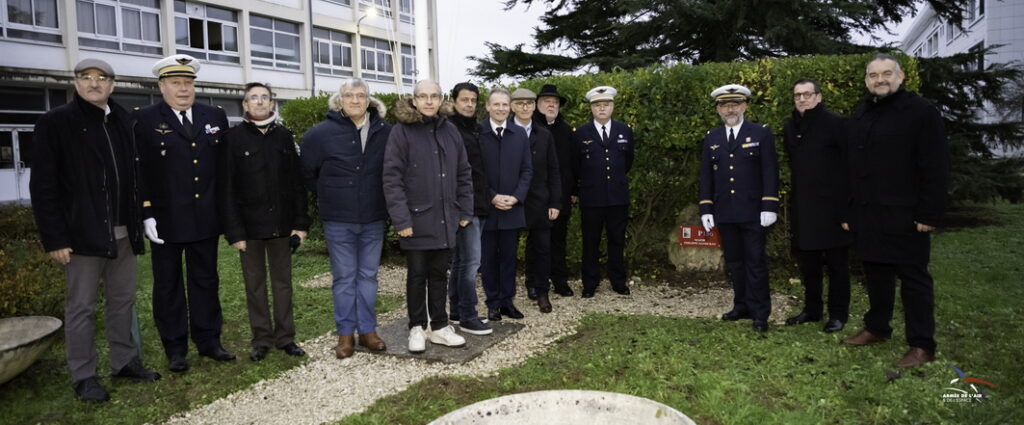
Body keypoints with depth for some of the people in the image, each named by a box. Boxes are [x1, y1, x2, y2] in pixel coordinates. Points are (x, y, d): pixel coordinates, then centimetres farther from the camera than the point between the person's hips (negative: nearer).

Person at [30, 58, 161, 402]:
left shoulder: (123, 121, 9)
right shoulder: (55, 122, -4)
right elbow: (43, 187, -8)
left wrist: (138, 222, 5)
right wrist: (54, 239, -13)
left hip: (123, 232, 5)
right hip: (83, 233, -4)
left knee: (123, 301, 12)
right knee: (81, 307, 4)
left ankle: (124, 361, 25)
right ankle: (83, 376, 15)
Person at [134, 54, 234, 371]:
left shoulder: (215, 117, 7)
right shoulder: (145, 120, -3)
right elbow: (139, 171, -6)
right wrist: (146, 214, -11)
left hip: (206, 218, 3)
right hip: (166, 220, -3)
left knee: (206, 280, 12)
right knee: (168, 284, 8)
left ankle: (208, 340, 24)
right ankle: (175, 348, 20)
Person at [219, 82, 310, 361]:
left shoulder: (284, 137, 5)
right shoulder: (233, 138, -2)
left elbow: (296, 182, 6)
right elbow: (226, 188, -5)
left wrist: (301, 222, 0)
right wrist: (234, 231, -10)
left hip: (281, 223, 2)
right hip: (249, 224, -2)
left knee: (283, 281, 9)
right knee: (255, 283, 8)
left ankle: (285, 336, 20)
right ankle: (262, 338, 20)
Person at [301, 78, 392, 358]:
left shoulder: (385, 132, -3)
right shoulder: (321, 133, -6)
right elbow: (308, 173, 7)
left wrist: (379, 199, 7)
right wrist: (329, 197, 10)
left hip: (373, 219, 2)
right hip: (338, 220, -1)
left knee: (368, 275, 11)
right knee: (344, 277, 7)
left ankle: (367, 330, 22)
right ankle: (345, 333, 18)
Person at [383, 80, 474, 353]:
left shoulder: (450, 131, 7)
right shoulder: (402, 131, -7)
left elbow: (463, 174, 11)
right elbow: (392, 178, -11)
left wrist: (465, 211, 7)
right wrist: (401, 219, -16)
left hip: (445, 218, 4)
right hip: (416, 219, -4)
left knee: (440, 274, 14)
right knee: (417, 275, 8)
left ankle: (439, 327, 26)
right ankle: (416, 328, 22)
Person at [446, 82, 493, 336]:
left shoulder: (477, 130, 15)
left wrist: (488, 196, 12)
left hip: (479, 205, 8)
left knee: (461, 260, 13)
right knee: (471, 260, -7)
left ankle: (457, 311, 22)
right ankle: (467, 317, 2)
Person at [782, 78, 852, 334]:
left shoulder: (835, 124, -8)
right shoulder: (790, 128, 10)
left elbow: (849, 163, -8)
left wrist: (847, 201, -11)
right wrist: (797, 193, 16)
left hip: (832, 204, -6)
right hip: (801, 206, 6)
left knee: (836, 262, 4)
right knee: (807, 262, 13)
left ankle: (838, 314, 14)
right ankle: (812, 309, 25)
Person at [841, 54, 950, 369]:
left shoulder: (921, 111, -6)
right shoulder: (860, 115, 14)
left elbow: (936, 167, -11)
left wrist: (929, 213, -15)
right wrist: (847, 209, 13)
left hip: (904, 214, -6)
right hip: (867, 214, 6)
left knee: (913, 277, 0)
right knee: (876, 274, 15)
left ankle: (922, 346, 8)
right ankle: (877, 328, 28)